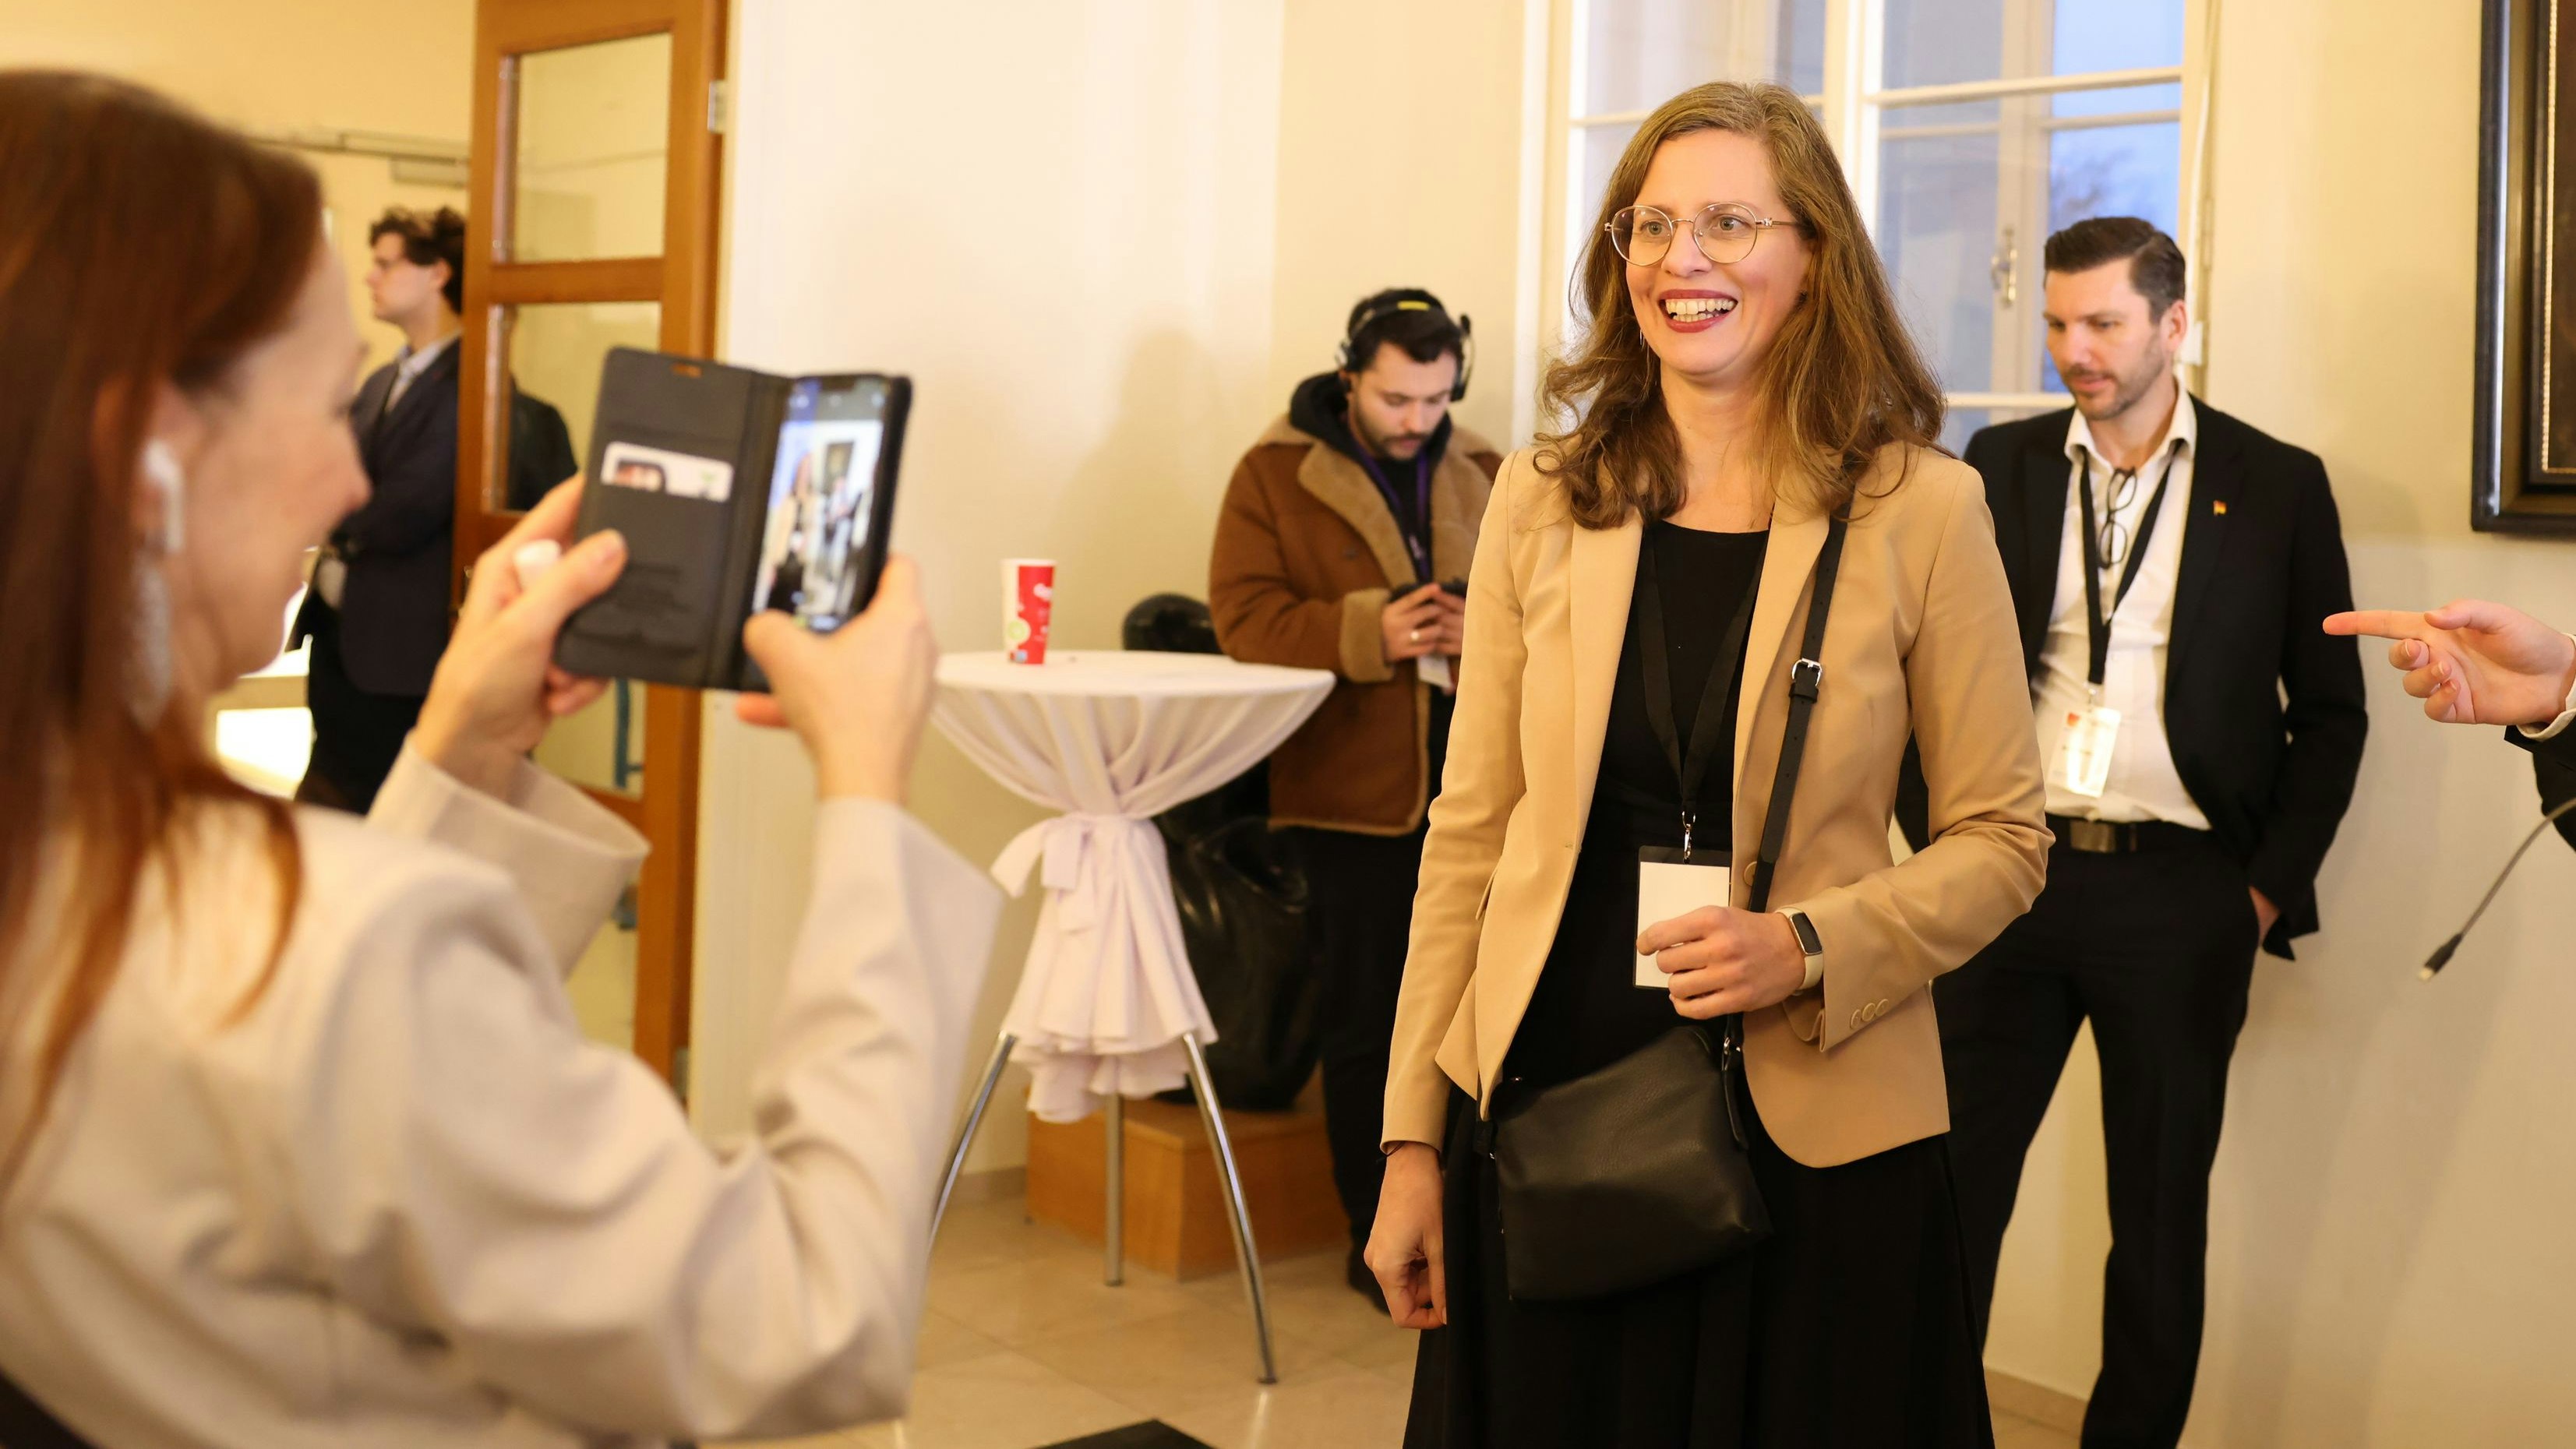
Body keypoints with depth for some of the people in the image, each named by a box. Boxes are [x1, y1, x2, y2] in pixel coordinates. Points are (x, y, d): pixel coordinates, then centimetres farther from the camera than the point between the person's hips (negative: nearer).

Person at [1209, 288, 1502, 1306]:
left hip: (1474, 791, 3)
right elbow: (1242, 614, -6)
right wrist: (1368, 632, -19)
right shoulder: (1276, 474, 1)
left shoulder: (1483, 475, 12)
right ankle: (1378, 1239, 17)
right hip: (1352, 793, -3)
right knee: (1366, 1022, 6)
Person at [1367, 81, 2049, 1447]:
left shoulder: (1921, 510, -4)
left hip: (1812, 1136, -2)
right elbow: (1470, 833, 4)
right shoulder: (1542, 499, 2)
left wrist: (1810, 949, -17)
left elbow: (2000, 839, 2)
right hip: (1541, 1115, 2)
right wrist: (1412, 1142, 3)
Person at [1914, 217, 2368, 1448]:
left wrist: (2272, 888, -2)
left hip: (2180, 889, -1)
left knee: (2161, 1212, 10)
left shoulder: (2276, 487, 2)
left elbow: (2330, 713, 5)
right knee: (1951, 1180, 4)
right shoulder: (2002, 464, 6)